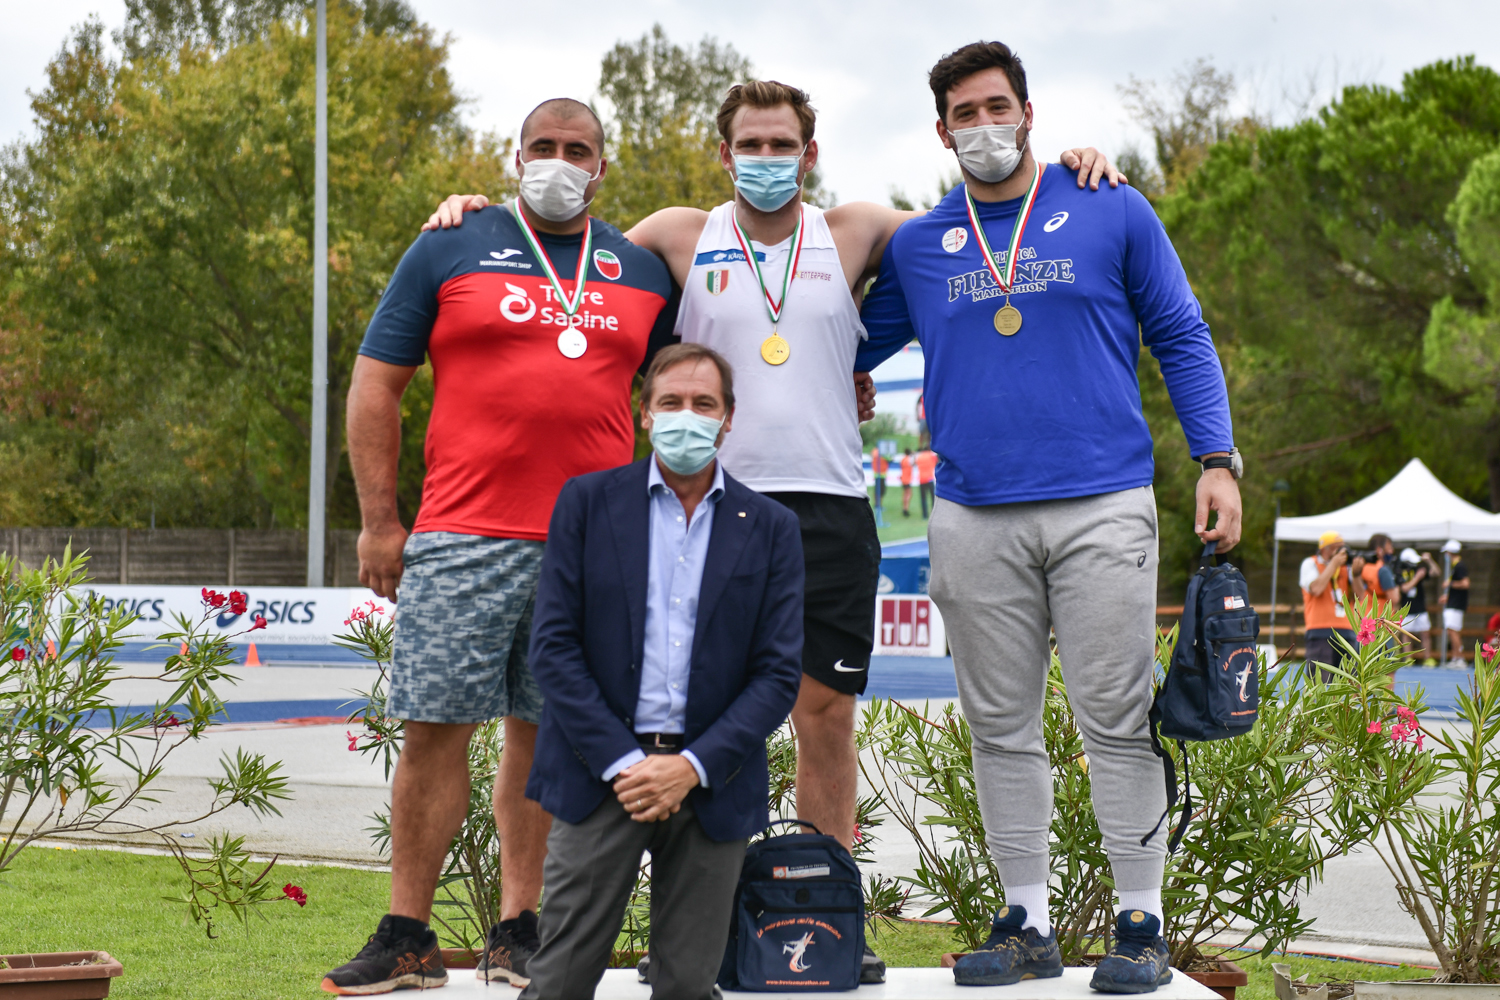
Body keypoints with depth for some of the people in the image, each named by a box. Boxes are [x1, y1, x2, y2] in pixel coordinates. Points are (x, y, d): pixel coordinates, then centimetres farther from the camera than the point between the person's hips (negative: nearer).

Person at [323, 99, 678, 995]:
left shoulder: (642, 273, 14)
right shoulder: (450, 252, 6)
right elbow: (376, 385, 4)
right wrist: (380, 520, -2)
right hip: (463, 541, -2)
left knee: (548, 734, 5)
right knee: (434, 727, -4)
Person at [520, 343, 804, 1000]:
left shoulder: (770, 528, 7)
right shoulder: (587, 502, 5)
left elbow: (779, 673, 2)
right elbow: (553, 646, -1)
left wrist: (693, 767, -11)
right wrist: (622, 762, -11)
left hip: (710, 780, 1)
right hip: (602, 770, -1)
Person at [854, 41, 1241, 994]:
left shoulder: (1114, 215, 6)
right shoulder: (916, 247, 12)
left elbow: (1182, 338, 8)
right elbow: (845, 351, 22)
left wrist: (1217, 459, -1)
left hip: (1103, 508, -2)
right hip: (975, 517, 3)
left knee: (1119, 720, -2)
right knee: (1002, 727, 6)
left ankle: (1141, 923, 6)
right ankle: (1028, 922, 15)